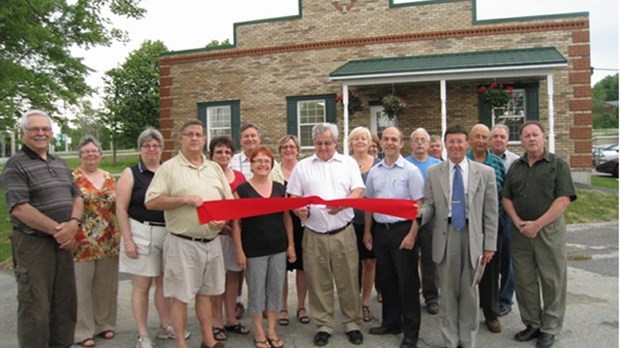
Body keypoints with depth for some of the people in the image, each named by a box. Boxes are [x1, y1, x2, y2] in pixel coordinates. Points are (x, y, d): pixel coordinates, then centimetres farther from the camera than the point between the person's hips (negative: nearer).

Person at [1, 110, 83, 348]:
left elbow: (77, 196, 12)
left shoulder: (60, 164, 14)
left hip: (63, 242, 7)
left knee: (65, 303, 14)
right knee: (35, 307, 1)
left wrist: (73, 223, -8)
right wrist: (57, 229, -17)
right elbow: (19, 209, -17)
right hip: (33, 245, -6)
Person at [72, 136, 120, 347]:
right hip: (82, 242, -4)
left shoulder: (109, 178, 10)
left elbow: (117, 207, 15)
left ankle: (104, 324, 26)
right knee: (82, 286, 3)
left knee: (106, 285, 12)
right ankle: (83, 331, 14)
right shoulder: (72, 178, -4)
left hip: (108, 241, 5)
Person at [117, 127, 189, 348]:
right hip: (142, 234, -4)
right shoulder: (131, 174, -2)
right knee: (142, 285, 2)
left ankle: (165, 327, 27)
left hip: (169, 233, 4)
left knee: (165, 281, 12)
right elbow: (121, 209, -6)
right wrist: (128, 240, -12)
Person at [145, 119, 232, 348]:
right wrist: (185, 199, -19)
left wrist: (224, 218, -6)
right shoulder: (169, 168, -4)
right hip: (182, 243, -5)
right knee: (180, 295, 4)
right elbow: (151, 202, -11)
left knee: (206, 292, 15)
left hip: (212, 242, 5)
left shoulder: (215, 168, 12)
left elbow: (229, 200, 13)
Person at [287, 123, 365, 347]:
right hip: (314, 234, 1)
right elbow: (293, 197, 6)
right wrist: (298, 210, -15)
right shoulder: (302, 166, 8)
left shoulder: (348, 163, 7)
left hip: (344, 232, 0)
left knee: (348, 280, 6)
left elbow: (358, 192, -2)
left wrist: (342, 203, -22)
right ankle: (324, 326, 22)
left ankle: (352, 324, 22)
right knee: (319, 282, 8)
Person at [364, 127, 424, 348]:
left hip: (403, 230, -5)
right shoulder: (374, 171, 8)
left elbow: (419, 205, -10)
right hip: (380, 230, 5)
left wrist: (412, 234, -15)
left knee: (407, 281, 3)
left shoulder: (411, 171, -7)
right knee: (386, 279, 15)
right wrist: (367, 231, 10)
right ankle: (391, 322, 31)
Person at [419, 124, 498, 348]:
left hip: (473, 237, 0)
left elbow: (490, 213, 1)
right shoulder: (433, 173, 4)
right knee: (447, 292, 10)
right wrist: (419, 213, -19)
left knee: (470, 292, 9)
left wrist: (489, 245, -1)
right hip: (445, 236, 1)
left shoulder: (485, 173, 1)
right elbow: (430, 205, 4)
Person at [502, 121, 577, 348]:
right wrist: (518, 222, -7)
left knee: (552, 281, 4)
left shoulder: (558, 165, -1)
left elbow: (564, 199, -10)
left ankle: (549, 329, 18)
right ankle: (532, 324, 24)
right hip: (520, 232, 4)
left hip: (549, 230, -4)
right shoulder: (515, 167, 11)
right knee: (524, 281, 9)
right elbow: (506, 198, 10)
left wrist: (537, 224, -15)